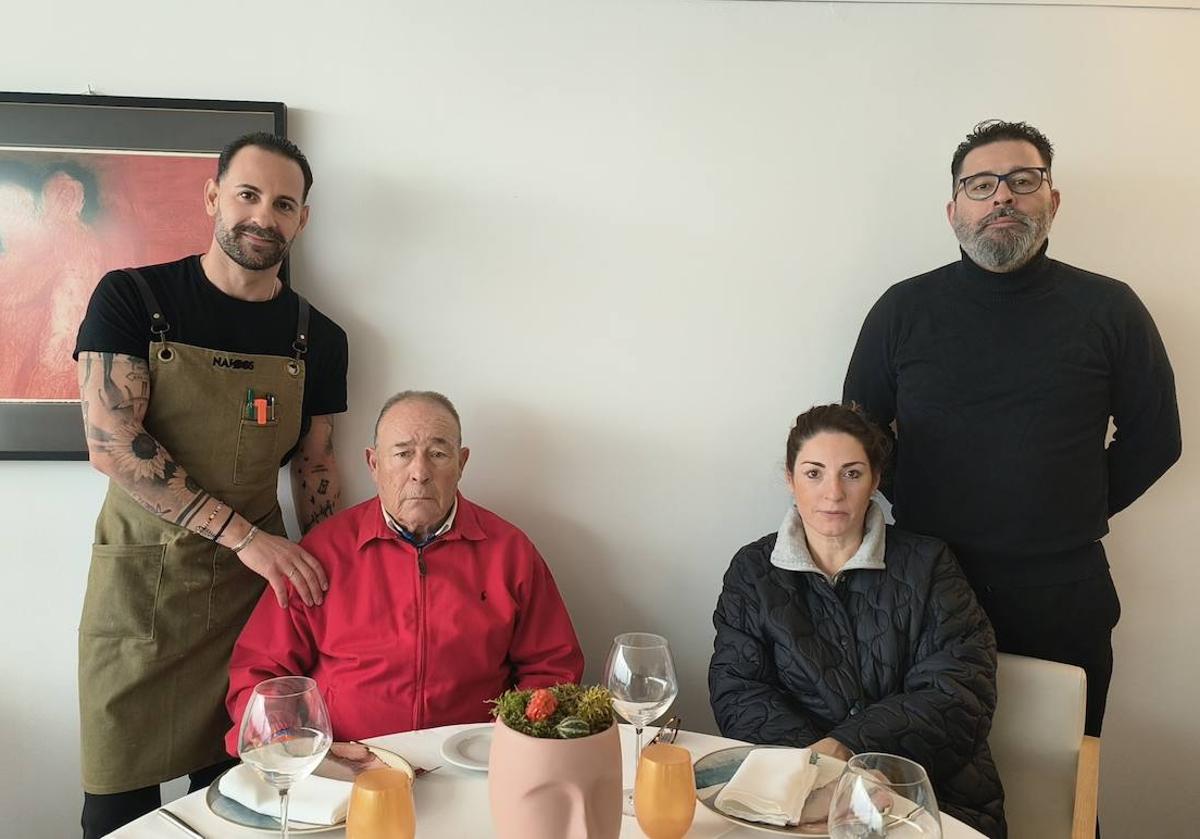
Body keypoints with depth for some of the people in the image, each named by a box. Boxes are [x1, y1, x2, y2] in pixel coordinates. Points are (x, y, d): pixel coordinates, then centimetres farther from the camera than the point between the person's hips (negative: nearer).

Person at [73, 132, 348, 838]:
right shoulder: (131, 298, -4)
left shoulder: (319, 339, 5)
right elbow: (112, 444, -14)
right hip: (140, 580, -2)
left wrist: (325, 587, 4)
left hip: (256, 585, 2)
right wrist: (247, 536, -19)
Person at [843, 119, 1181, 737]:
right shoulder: (904, 309, 2)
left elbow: (1154, 439, 8)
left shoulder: (1110, 309, 1)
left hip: (1063, 597, 0)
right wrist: (916, 513, 3)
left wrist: (1075, 515, 5)